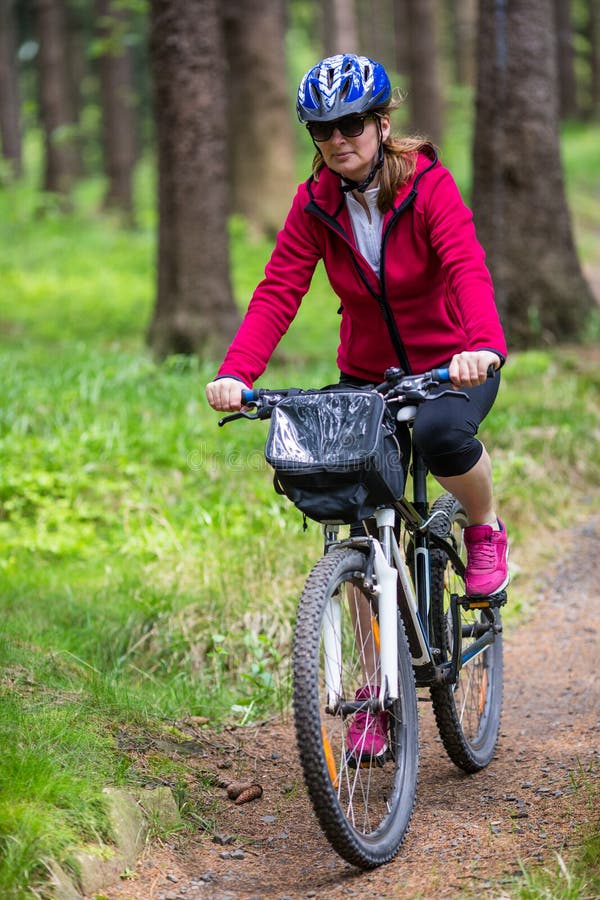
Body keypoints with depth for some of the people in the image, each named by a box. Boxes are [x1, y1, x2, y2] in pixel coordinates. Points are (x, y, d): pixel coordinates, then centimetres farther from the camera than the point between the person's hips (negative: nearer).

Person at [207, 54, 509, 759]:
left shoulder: (427, 184, -17)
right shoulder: (315, 203, -6)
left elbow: (468, 269, -32)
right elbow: (278, 291, -15)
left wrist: (483, 345, -52)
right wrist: (234, 372, -32)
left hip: (452, 363, -4)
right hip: (368, 372, 4)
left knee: (440, 433, -37)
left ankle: (485, 529, -3)